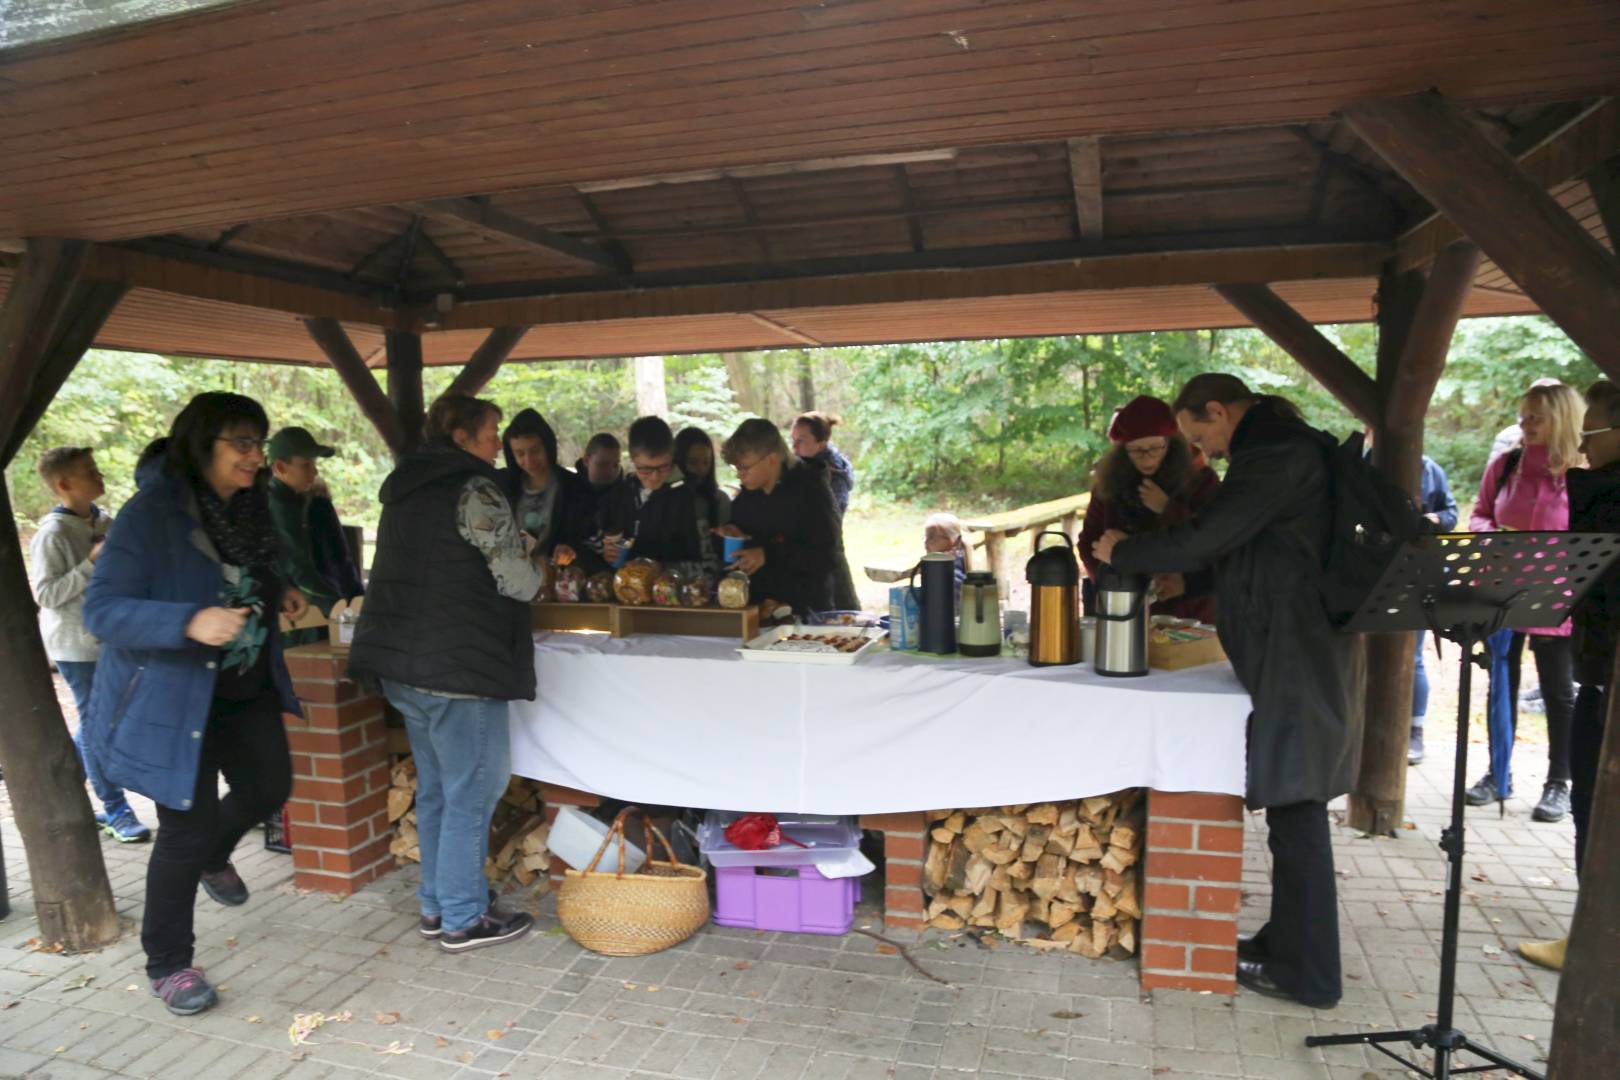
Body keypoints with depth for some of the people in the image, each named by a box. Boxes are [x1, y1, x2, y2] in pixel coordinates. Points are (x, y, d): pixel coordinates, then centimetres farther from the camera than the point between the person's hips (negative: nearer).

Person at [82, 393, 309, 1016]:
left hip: (245, 687, 7)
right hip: (173, 697, -7)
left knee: (269, 788, 14)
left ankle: (213, 857, 48)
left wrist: (279, 597, 1)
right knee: (186, 829, 0)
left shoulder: (249, 509, 1)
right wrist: (191, 622, -39)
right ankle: (168, 965, 21)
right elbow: (101, 611, -24)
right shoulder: (149, 514, -21)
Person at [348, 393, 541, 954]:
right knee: (473, 791, 1)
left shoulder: (406, 492, 14)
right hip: (459, 664, -9)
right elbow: (519, 582, -14)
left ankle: (436, 905, 28)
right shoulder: (475, 491, -14)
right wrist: (533, 569, 6)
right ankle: (463, 919, 10)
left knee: (435, 787, 18)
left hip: (404, 660, 9)